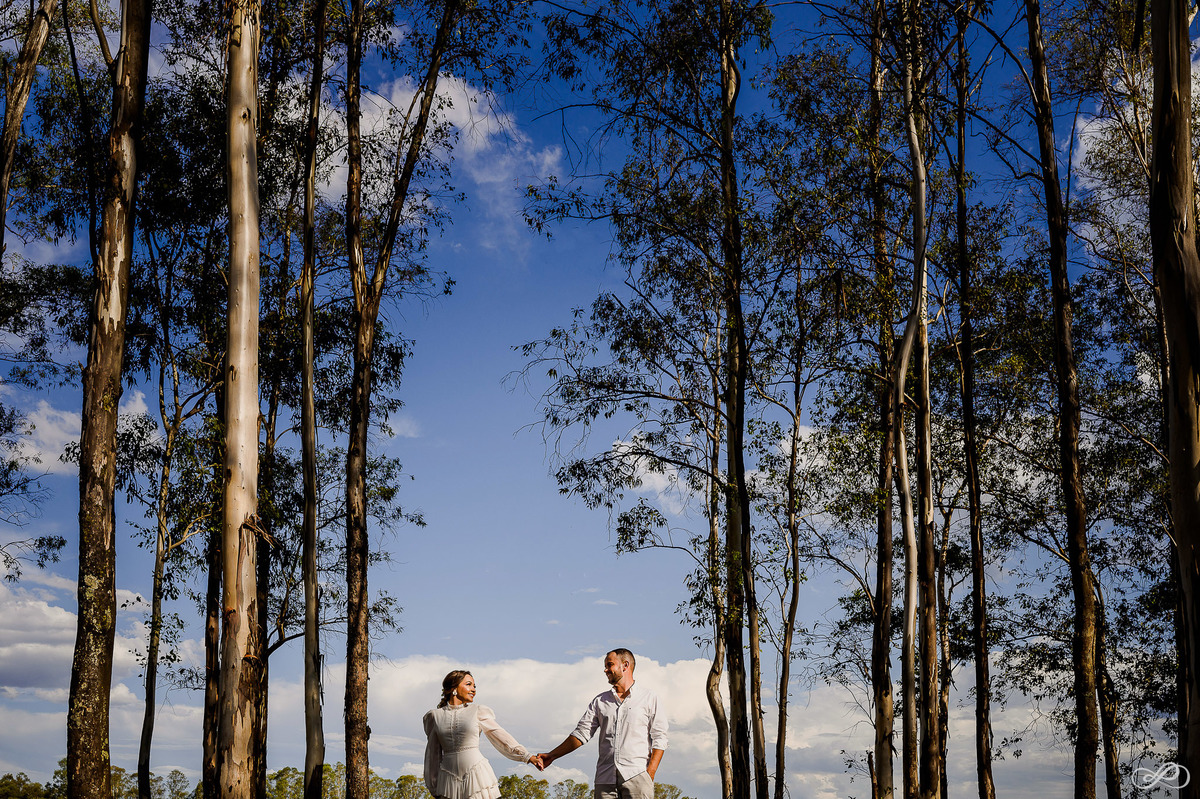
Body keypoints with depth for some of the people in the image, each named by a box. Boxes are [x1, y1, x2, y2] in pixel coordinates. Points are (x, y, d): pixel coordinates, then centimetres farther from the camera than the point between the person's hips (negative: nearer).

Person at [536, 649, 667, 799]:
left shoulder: (649, 698, 8)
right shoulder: (600, 701, 18)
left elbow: (659, 739, 3)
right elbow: (581, 733, 15)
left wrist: (650, 774, -8)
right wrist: (552, 756, 5)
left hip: (636, 776, -3)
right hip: (606, 779, 3)